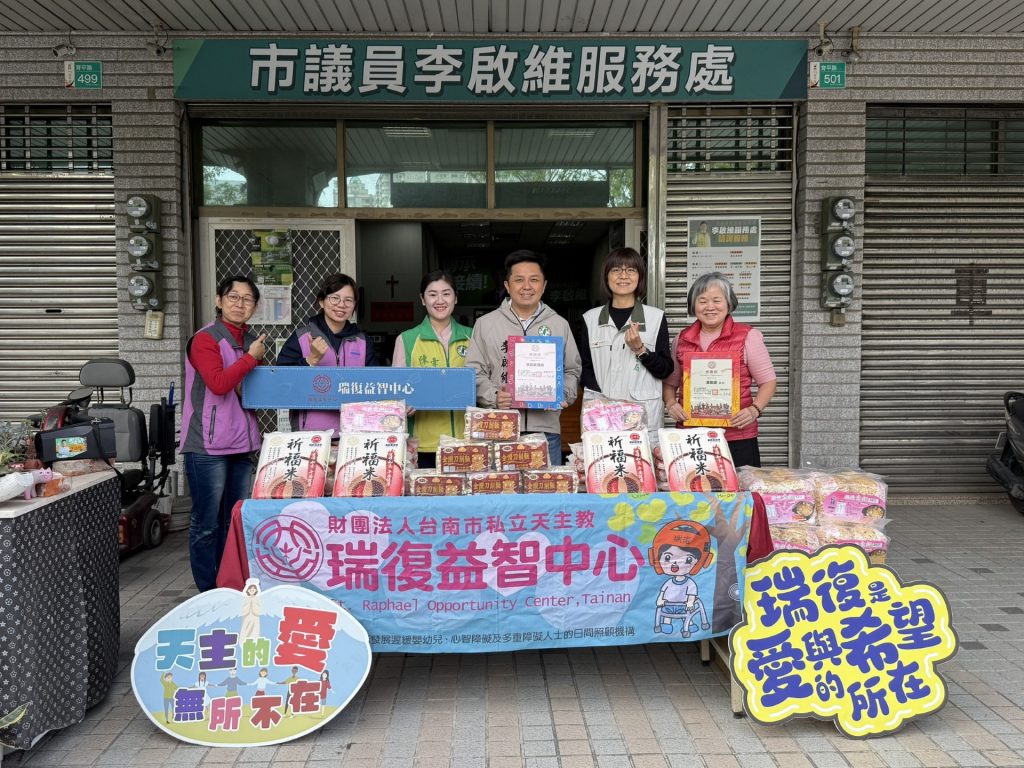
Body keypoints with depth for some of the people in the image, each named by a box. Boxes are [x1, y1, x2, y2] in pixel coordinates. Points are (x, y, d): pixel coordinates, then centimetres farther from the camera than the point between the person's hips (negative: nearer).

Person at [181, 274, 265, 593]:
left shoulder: (253, 341, 14)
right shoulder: (205, 339, -7)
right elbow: (218, 384, -21)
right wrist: (251, 357, -12)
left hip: (243, 444, 7)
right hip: (209, 446, -7)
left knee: (235, 521, 13)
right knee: (206, 524, 0)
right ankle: (208, 593, 9)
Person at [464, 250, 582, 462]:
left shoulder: (559, 324, 12)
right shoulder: (486, 324, 7)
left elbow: (572, 370, 15)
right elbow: (474, 372, 4)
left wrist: (564, 394, -4)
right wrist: (493, 396, -13)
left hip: (546, 428, 2)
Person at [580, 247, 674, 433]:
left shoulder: (656, 317, 3)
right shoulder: (590, 318, 6)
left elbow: (666, 370, 3)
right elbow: (584, 369, 4)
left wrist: (640, 350, -13)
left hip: (645, 415, 0)